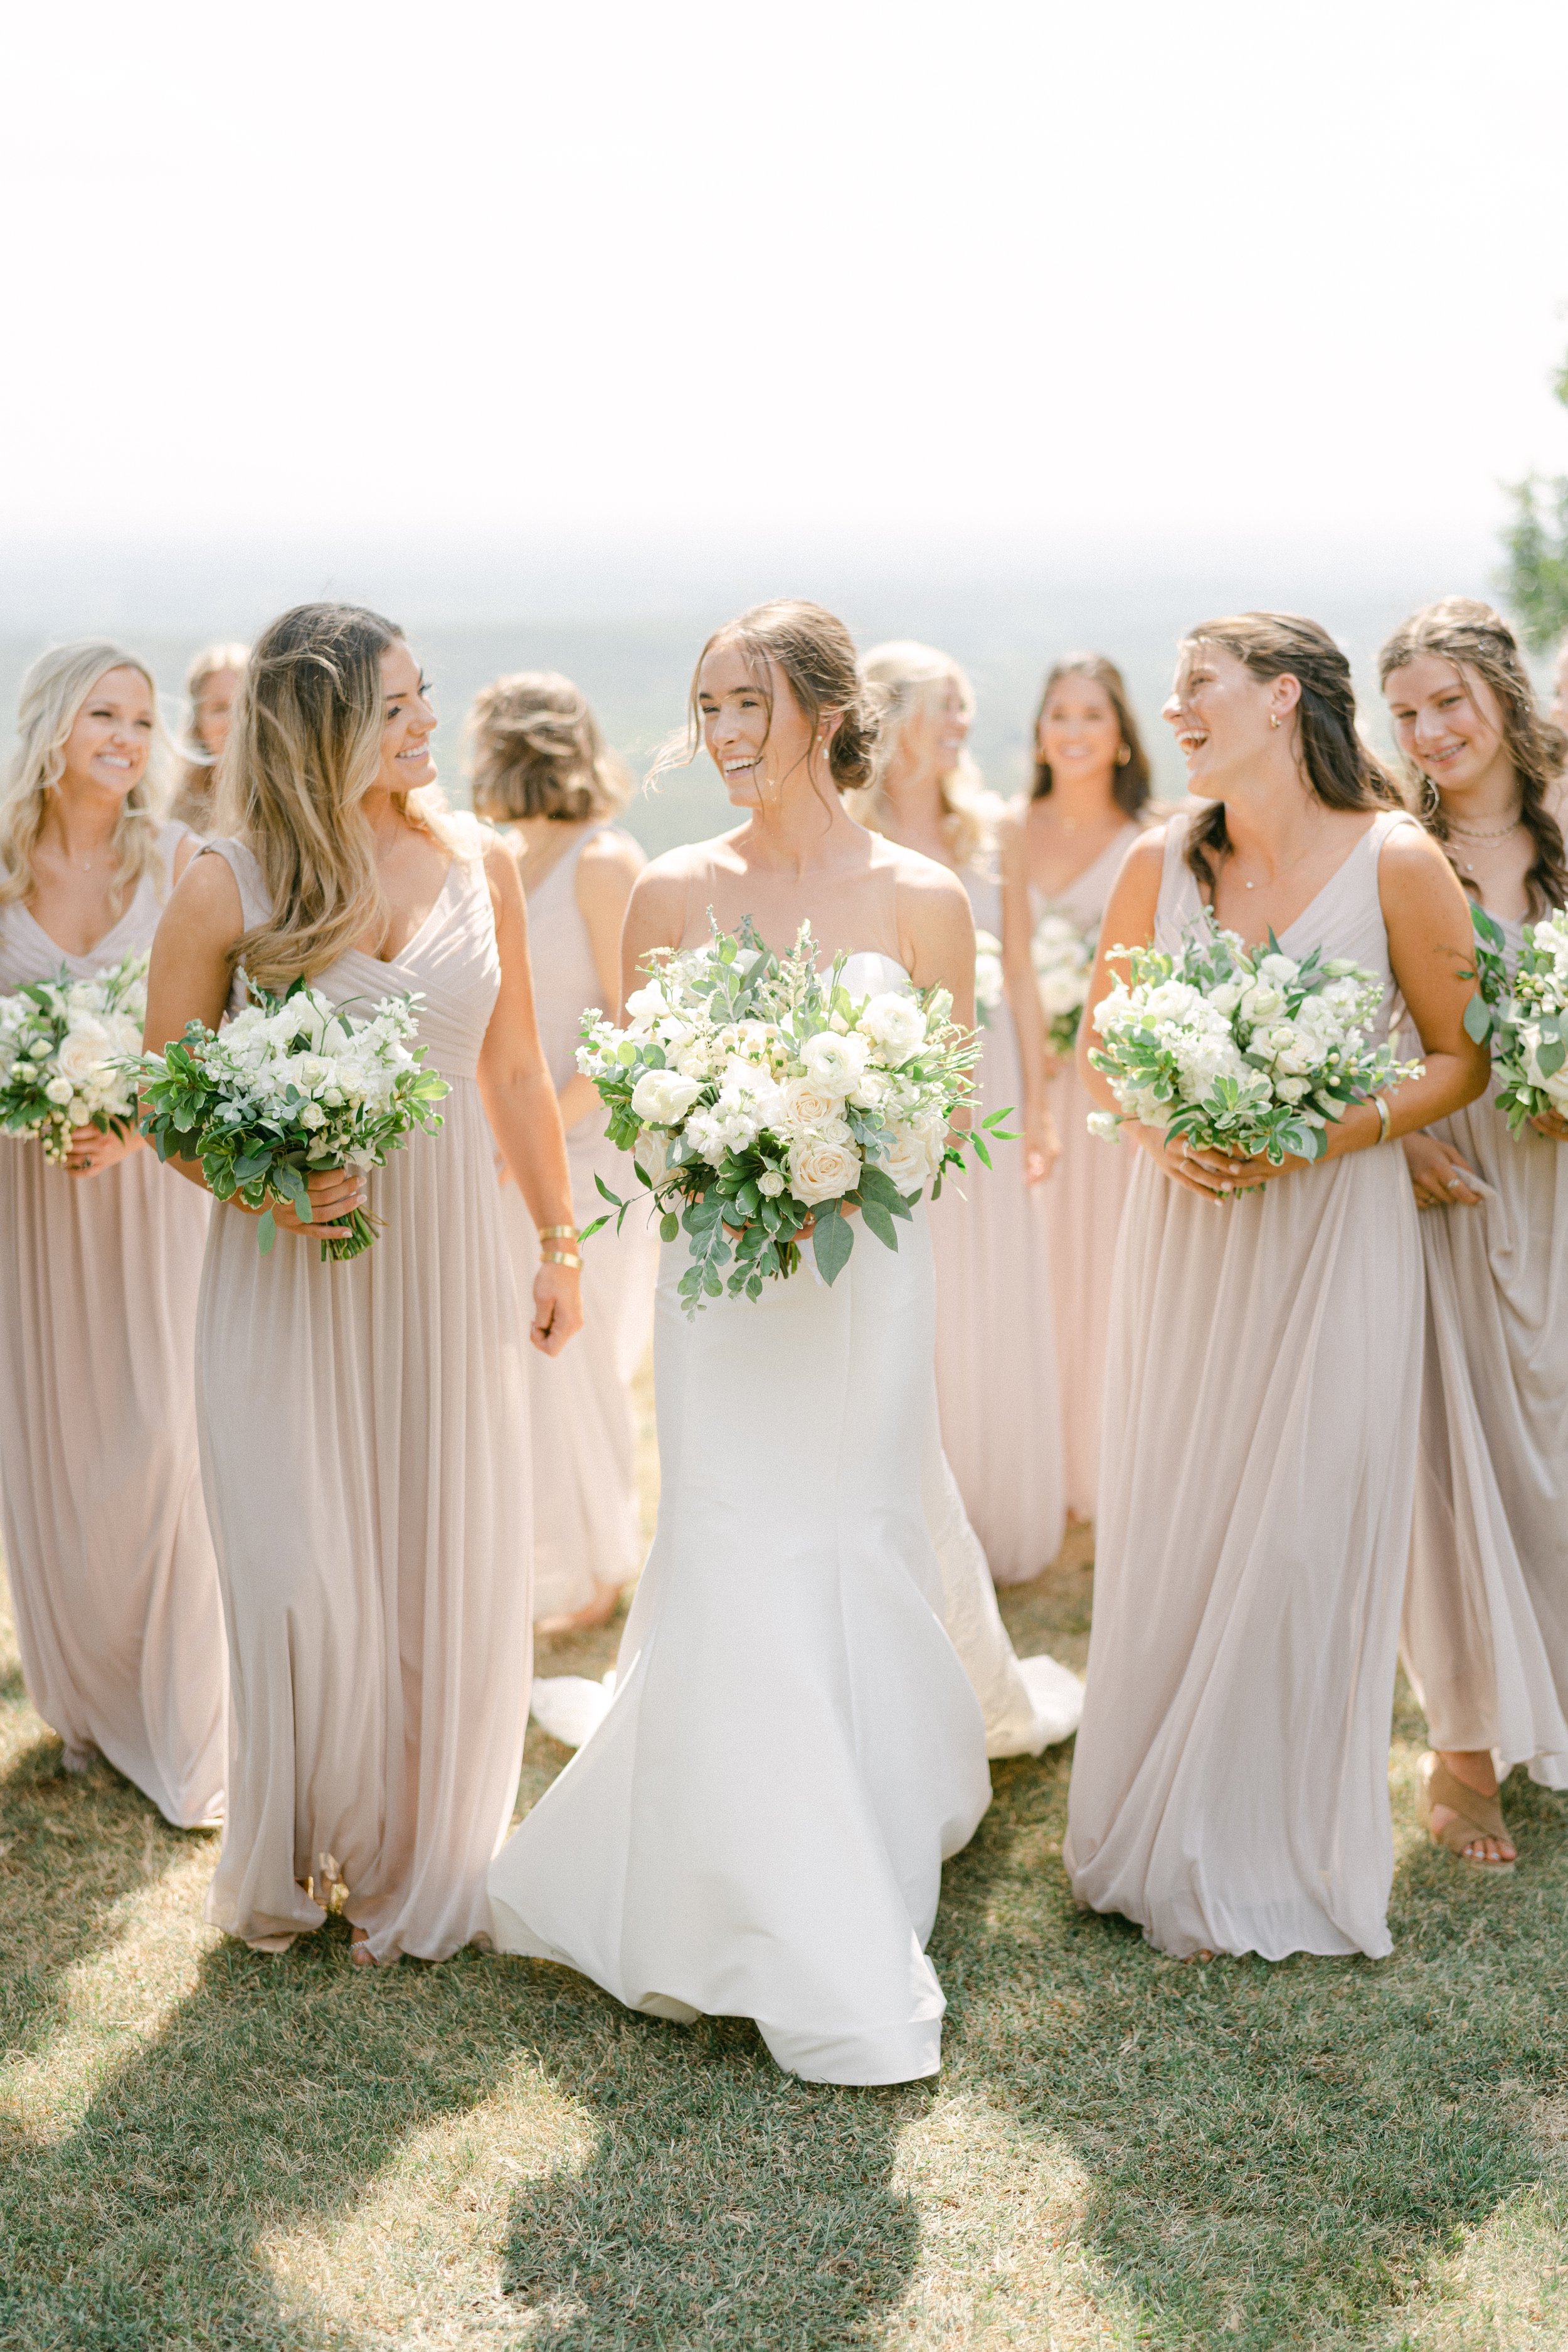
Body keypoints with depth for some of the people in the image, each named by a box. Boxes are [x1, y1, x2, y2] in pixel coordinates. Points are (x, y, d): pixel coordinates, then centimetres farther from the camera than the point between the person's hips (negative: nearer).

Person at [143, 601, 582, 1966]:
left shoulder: (479, 865, 4)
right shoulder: (228, 888, -7)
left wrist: (562, 1244, 11)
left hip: (447, 1262, 3)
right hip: (291, 1276, -3)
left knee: (449, 1573, 7)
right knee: (305, 1586, 0)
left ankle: (420, 1868, 27)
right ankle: (291, 1865, 25)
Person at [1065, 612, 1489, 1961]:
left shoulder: (1396, 861, -8)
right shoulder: (1161, 863, 3)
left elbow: (1463, 1055, -2)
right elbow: (1099, 1047, 12)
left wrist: (1321, 1134, -16)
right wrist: (1155, 1133, -8)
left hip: (1334, 1232, -3)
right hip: (1183, 1233, 3)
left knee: (1307, 1535, 1)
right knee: (1170, 1531, 8)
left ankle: (1289, 1859, 20)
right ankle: (1165, 1843, 25)